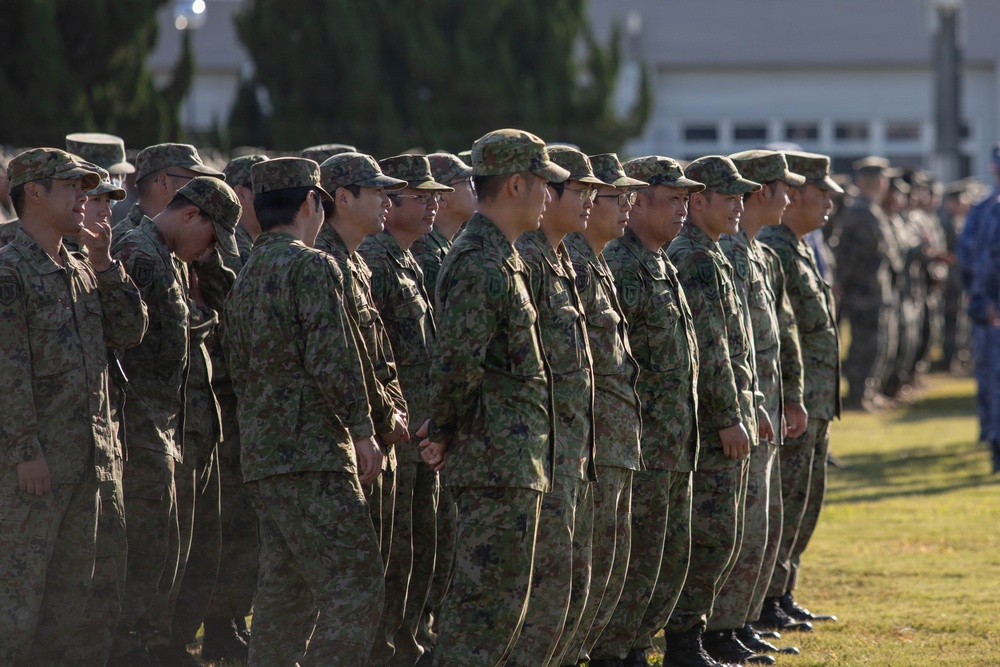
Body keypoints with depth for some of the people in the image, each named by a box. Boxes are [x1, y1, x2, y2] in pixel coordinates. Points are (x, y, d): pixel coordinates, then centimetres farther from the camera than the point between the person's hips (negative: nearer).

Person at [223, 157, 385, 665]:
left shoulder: (244, 280, 18)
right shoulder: (312, 267, -9)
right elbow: (332, 358, -17)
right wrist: (362, 428, -10)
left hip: (260, 453, 9)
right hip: (312, 452, -9)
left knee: (285, 587, 13)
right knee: (354, 584, -9)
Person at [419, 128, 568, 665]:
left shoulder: (500, 259, 17)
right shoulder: (481, 264, -17)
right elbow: (456, 361, -24)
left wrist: (446, 431, 13)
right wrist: (444, 433, -10)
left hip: (512, 462, 10)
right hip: (501, 463, -10)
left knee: (487, 601, 14)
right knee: (491, 602, -8)